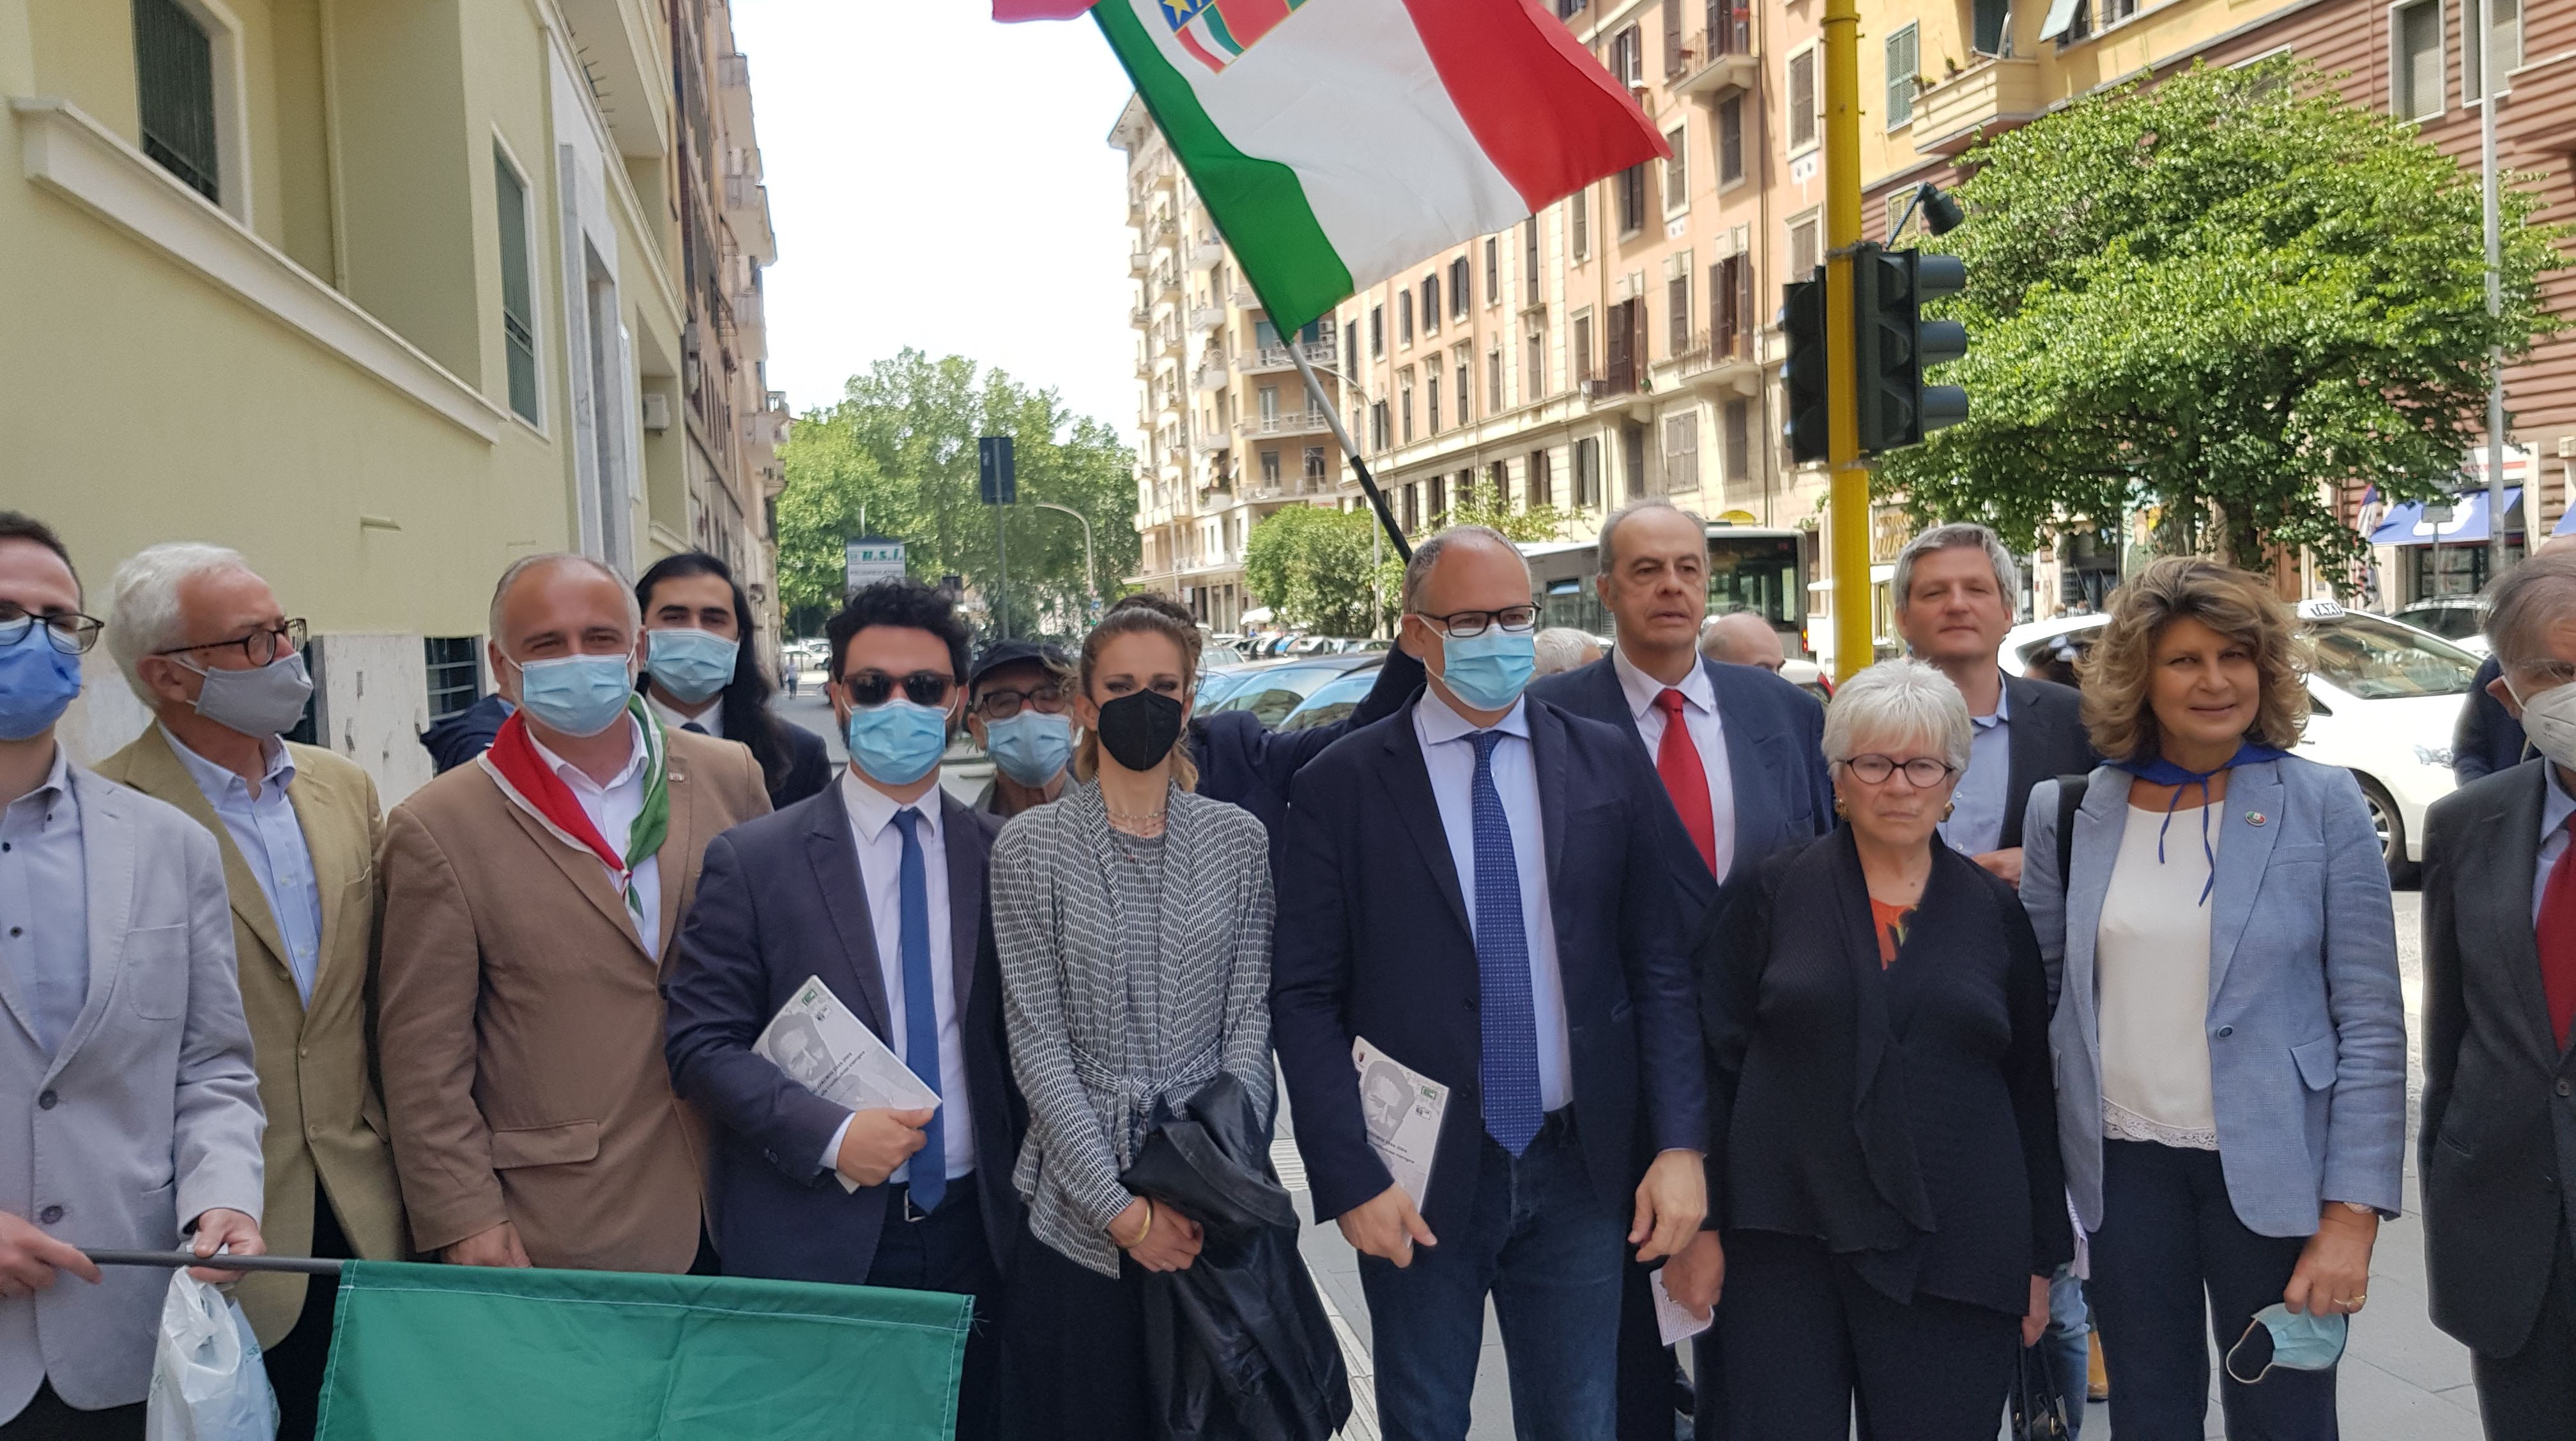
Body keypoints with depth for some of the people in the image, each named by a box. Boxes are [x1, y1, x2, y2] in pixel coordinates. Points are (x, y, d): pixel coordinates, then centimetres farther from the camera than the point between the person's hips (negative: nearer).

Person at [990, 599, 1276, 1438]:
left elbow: (1250, 1021, 0)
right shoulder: (1031, 845, -3)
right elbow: (1036, 1040, -7)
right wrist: (1120, 1208, -13)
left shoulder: (1239, 842, 3)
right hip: (1079, 1211, -1)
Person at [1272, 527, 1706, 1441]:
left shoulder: (1610, 768, 2)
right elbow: (1304, 998, -5)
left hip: (1581, 1167, 2)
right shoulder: (1339, 788, -5)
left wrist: (1681, 1144, -6)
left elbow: (1662, 968, 2)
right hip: (1417, 1181, -1)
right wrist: (1351, 1179, -11)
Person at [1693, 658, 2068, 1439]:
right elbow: (1714, 1061, 1)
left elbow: (2031, 1090, 12)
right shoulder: (1771, 894, 2)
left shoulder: (1995, 912, 8)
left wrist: (2043, 1257, 11)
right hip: (1786, 1243, -1)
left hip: (1953, 1251, 2)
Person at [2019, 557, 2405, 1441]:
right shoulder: (2071, 813, 1)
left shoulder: (2323, 806, -5)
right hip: (2123, 1166, 2)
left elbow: (2372, 1024, -6)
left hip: (2269, 1169, -2)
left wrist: (2353, 1213, -11)